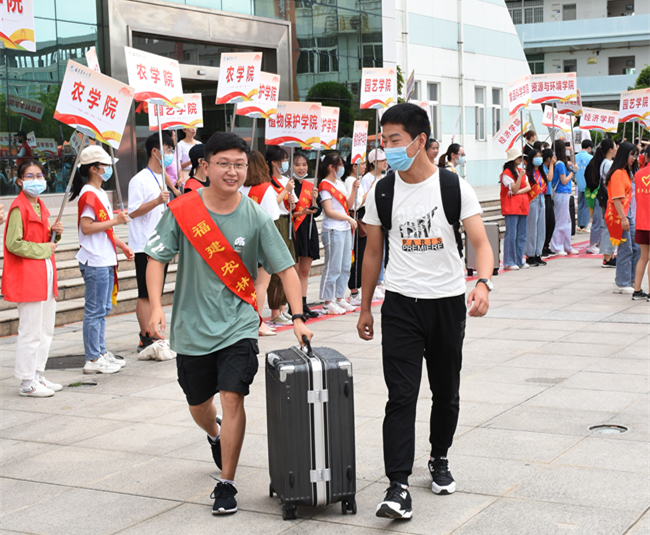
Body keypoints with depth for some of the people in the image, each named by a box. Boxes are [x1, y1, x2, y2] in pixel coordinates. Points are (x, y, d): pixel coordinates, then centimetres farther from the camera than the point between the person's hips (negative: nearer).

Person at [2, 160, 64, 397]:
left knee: (46, 330, 14)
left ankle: (38, 375, 25)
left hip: (45, 273, 9)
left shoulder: (40, 206, 15)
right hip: (27, 277, -9)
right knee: (31, 331, -4)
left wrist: (54, 233, 5)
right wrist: (43, 249, -15)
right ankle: (27, 383, 4)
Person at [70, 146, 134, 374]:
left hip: (106, 260, 10)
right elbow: (86, 227, -21)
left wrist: (123, 246, 18)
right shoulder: (88, 194, -13)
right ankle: (93, 359, 0)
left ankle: (101, 352, 22)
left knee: (103, 308, 14)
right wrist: (115, 220, -20)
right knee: (95, 310, -5)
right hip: (94, 262, -10)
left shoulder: (100, 193, 17)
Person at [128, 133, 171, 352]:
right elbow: (133, 212, -17)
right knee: (146, 294, -6)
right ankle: (146, 340, -3)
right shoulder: (140, 180, -10)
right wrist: (157, 201, -27)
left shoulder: (164, 179, 18)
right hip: (145, 246, -9)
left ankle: (153, 337, 16)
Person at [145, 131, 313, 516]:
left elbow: (286, 268, -5)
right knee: (199, 404, 17)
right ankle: (216, 436, 53)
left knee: (232, 397, -15)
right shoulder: (182, 211, -7)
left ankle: (227, 484, -1)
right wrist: (156, 306, -14)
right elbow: (158, 258, -1)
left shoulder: (256, 218, -7)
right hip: (192, 327, 2)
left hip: (238, 325, -2)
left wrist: (298, 318, -14)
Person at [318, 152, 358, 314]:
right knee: (333, 268, -5)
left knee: (345, 267, 11)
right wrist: (349, 218, -12)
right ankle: (328, 303, 1)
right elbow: (329, 211, -15)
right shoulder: (325, 185, -10)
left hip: (345, 229, 9)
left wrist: (354, 188, 4)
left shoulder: (340, 183, 16)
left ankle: (340, 298, 20)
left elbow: (349, 204, 16)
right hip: (333, 230, -9)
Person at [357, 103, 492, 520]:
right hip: (400, 305, 0)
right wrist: (365, 308, 11)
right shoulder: (381, 193, 1)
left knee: (446, 393, 14)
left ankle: (440, 460, 37)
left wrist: (483, 284, -30)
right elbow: (374, 252, 10)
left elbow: (481, 243, -11)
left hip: (448, 302, 0)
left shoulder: (454, 187, -6)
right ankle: (399, 487, -9)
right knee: (401, 396, -8)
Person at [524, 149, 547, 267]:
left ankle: (537, 254, 13)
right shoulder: (528, 173, -9)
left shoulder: (541, 172, 16)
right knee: (532, 228, -6)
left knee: (541, 228, 7)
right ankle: (530, 256, 0)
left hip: (541, 202, 8)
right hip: (532, 202, -8)